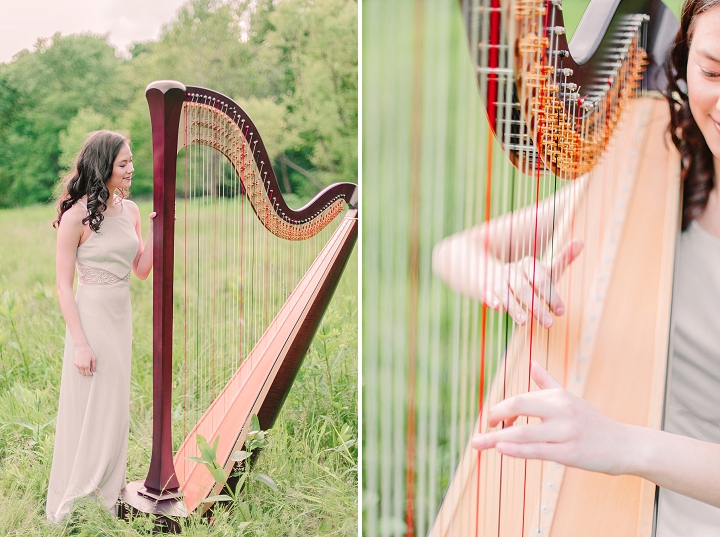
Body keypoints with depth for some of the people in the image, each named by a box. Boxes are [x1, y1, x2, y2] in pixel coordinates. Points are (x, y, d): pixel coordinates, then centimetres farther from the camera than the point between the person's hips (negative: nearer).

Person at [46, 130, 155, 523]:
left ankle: (108, 498, 30)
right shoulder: (76, 216, -14)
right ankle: (68, 509, 18)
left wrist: (155, 229, -5)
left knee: (116, 411, 14)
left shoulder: (130, 210, 5)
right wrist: (80, 343, -17)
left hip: (122, 318, 7)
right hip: (90, 317, -7)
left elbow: (142, 270, 7)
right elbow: (63, 285, -13)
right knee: (88, 413, 1)